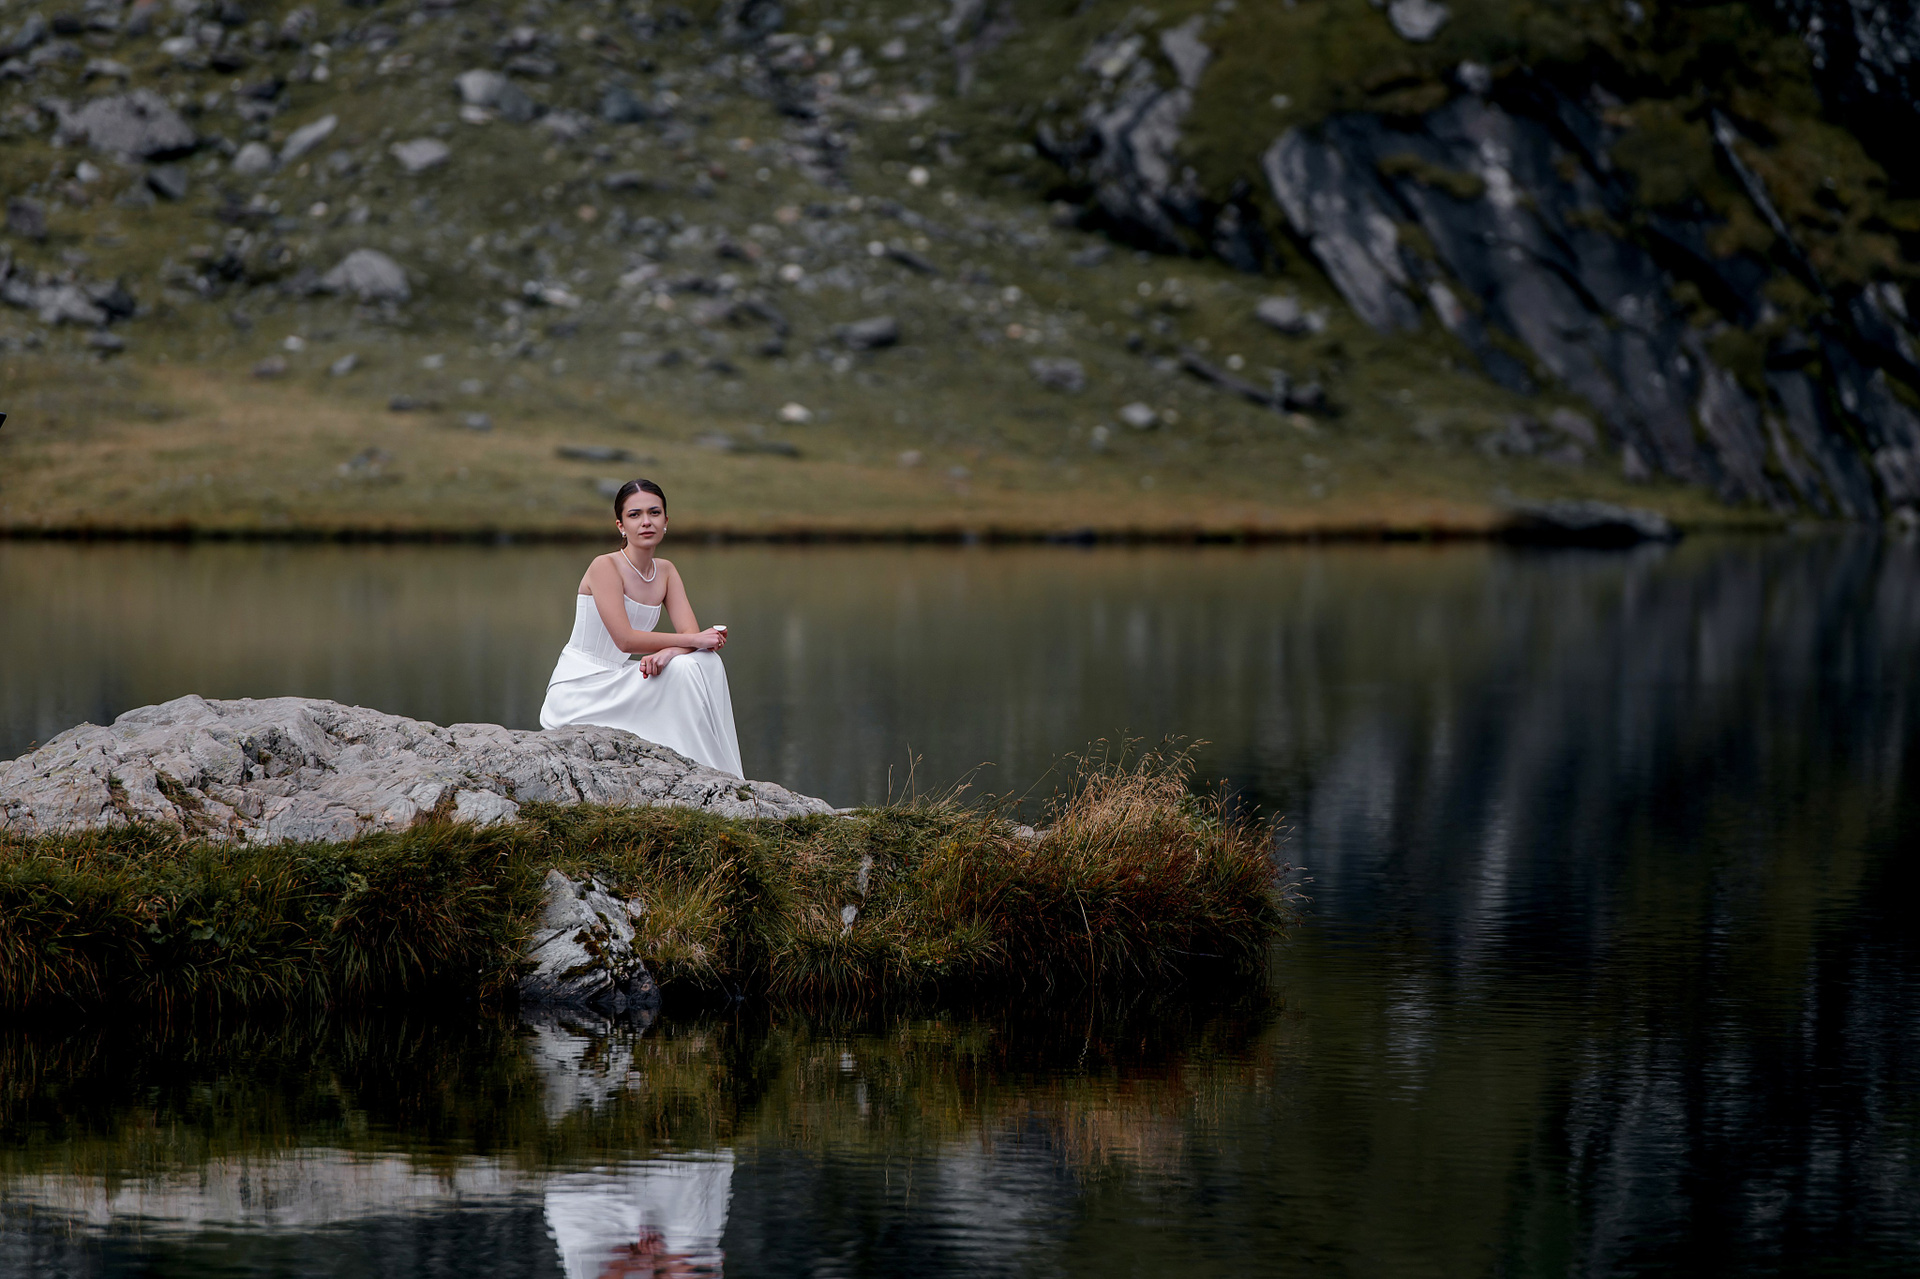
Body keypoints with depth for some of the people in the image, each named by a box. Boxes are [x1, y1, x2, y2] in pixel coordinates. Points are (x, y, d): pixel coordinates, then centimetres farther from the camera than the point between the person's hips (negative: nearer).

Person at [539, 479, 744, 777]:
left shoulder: (666, 571, 8)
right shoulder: (605, 567, -13)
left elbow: (691, 633, -2)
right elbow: (625, 639, -21)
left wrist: (668, 652, -25)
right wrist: (693, 640, -19)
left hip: (617, 683, 7)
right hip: (578, 691, -7)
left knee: (704, 662, -11)